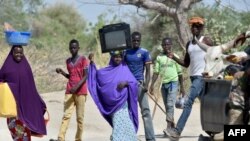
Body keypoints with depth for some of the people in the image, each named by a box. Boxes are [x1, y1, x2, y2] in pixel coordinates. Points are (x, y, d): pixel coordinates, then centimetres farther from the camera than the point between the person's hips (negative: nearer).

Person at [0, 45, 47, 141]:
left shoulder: (26, 66, 8)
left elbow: (31, 85, 10)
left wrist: (38, 102, 10)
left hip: (24, 100, 1)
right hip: (12, 100, -1)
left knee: (25, 124, -2)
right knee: (14, 123, -1)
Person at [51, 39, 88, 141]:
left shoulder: (83, 59, -2)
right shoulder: (68, 61, 15)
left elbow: (85, 76, -9)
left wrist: (77, 86, -22)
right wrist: (62, 72, 5)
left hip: (80, 92, -4)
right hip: (69, 92, 4)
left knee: (80, 117, -3)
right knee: (66, 115, -7)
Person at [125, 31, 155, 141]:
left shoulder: (144, 52, -1)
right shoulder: (126, 52, 8)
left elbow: (148, 71, -5)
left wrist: (146, 84, -19)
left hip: (139, 83, -4)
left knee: (145, 111, -8)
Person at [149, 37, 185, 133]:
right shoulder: (159, 57, 9)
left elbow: (180, 73, 7)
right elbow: (156, 72, 6)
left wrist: (182, 87, 5)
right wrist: (152, 84, -4)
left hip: (173, 83, -4)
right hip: (163, 83, 4)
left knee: (170, 104, -15)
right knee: (167, 106, 8)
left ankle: (169, 126, -23)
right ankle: (172, 125, 18)